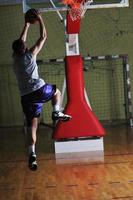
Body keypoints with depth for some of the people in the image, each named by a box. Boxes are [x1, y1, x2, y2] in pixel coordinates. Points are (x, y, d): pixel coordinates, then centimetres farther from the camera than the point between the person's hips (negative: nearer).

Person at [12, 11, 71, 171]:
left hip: (25, 96, 4)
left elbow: (20, 41, 31)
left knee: (32, 125, 3)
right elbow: (43, 37, 9)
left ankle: (32, 154, -11)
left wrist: (26, 27, 39)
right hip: (39, 90, -4)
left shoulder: (15, 58, 13)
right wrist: (40, 20, 19)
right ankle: (56, 112, 12)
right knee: (56, 91, 29)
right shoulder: (30, 54, 1)